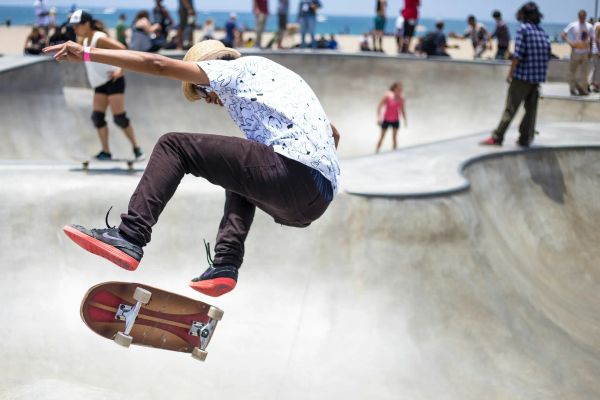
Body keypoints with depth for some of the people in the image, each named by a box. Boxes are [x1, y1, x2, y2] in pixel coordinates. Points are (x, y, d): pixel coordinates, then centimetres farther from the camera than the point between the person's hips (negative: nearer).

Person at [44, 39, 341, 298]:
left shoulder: (236, 69, 11)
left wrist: (87, 54, 7)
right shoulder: (273, 74, 34)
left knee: (173, 146, 0)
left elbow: (158, 65, 5)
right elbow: (333, 134, 37)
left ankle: (129, 238, -11)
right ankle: (226, 263, 15)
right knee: (239, 176, 37)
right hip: (321, 198, 9)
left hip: (293, 173, -9)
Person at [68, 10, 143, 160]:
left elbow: (122, 49, -24)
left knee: (119, 117, -11)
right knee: (97, 116, -1)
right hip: (100, 84, 9)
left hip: (113, 81, -9)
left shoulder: (99, 38, -16)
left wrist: (120, 70, -22)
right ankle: (106, 152, 1)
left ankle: (136, 148, 1)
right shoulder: (86, 40, 11)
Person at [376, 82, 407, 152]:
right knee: (382, 136, 5)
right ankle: (377, 151, 16)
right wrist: (379, 117, -19)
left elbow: (402, 109, 1)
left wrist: (405, 120, 0)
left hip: (395, 120, 2)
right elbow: (380, 106, -14)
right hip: (386, 119, -2)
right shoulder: (388, 96, -20)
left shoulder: (401, 98, -10)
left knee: (394, 136, 4)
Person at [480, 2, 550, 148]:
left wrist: (510, 73, -8)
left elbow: (518, 54, -14)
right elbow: (547, 57, 10)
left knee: (510, 108, -4)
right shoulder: (543, 33, 11)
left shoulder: (523, 29, -7)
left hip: (522, 76, -5)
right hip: (537, 78, 5)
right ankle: (525, 139, 13)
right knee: (531, 109, 10)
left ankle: (497, 137, -4)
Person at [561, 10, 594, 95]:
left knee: (585, 72, 4)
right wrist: (570, 43, -14)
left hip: (585, 53, 2)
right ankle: (573, 89, 12)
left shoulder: (589, 26, 5)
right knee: (573, 71, 2)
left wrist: (590, 51, 6)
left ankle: (583, 89, 12)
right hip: (575, 52, -2)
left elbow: (591, 40, 12)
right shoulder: (573, 25, -3)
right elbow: (563, 35, -3)